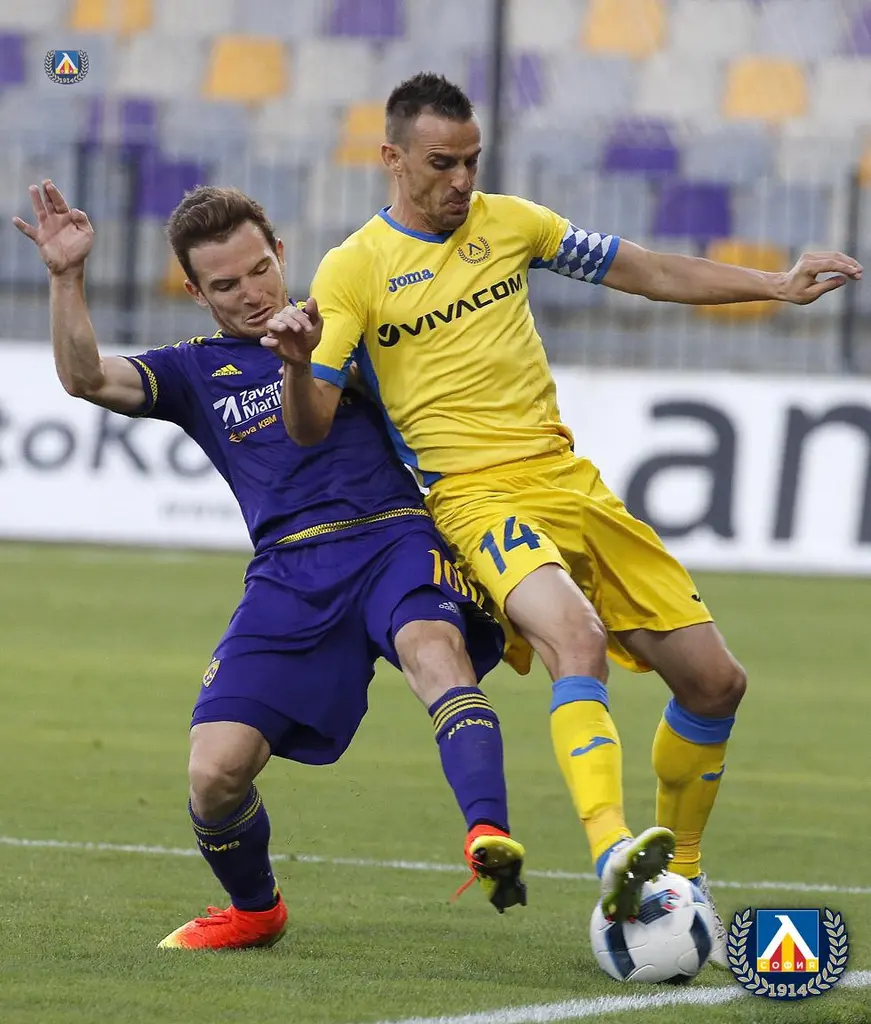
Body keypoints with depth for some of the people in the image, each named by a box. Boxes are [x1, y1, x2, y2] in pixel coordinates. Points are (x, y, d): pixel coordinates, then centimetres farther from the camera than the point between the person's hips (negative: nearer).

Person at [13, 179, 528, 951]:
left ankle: (490, 840, -54)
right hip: (289, 574, 2)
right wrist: (67, 278, -10)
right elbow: (87, 378, 5)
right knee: (216, 770, -11)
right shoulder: (196, 373, 19)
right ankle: (253, 910, 20)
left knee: (434, 647, -36)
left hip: (396, 538, -2)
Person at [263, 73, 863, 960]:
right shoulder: (352, 269, -2)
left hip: (568, 479, 6)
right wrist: (296, 365, -28)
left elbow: (651, 273, 18)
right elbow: (309, 427, -7)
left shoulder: (509, 223, 11)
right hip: (476, 496, -6)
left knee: (714, 681, 3)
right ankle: (613, 854, -50)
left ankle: (678, 873, 25)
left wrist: (775, 286, 11)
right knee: (576, 636, -36)